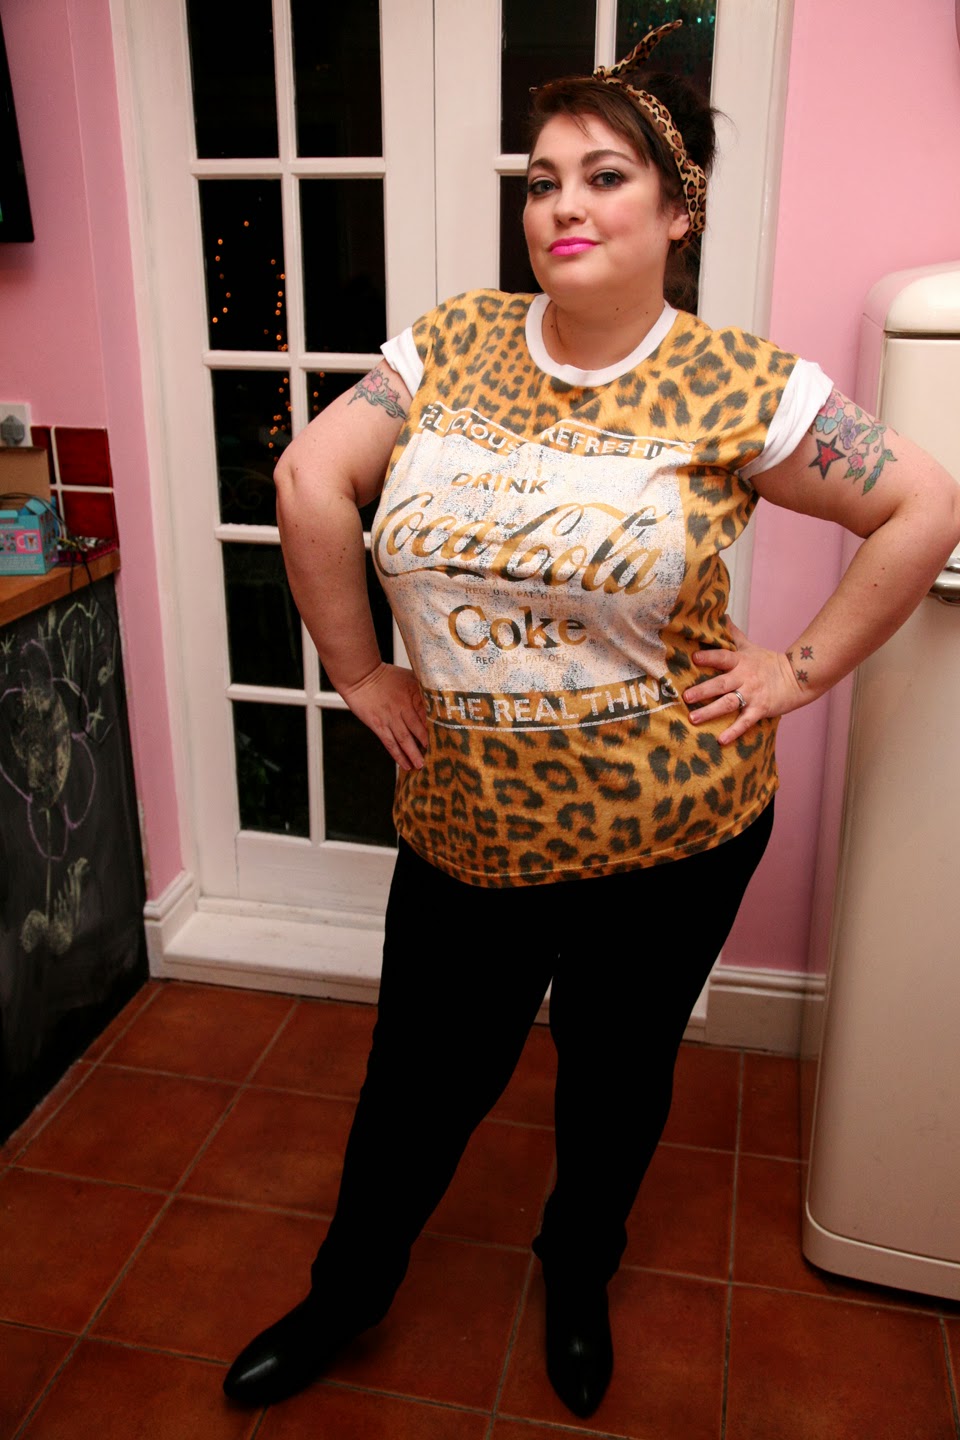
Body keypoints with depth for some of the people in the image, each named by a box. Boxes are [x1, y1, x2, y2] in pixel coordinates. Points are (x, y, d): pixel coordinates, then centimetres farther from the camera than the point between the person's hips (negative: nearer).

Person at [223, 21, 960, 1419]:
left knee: (618, 1074, 20)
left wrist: (802, 669, -7)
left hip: (671, 831, -1)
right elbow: (312, 479, -1)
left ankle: (579, 1274, 51)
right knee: (422, 1078, 17)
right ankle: (349, 1289, 45)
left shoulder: (737, 385, -10)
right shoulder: (454, 343, -1)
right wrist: (361, 672, -2)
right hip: (465, 822, 2)